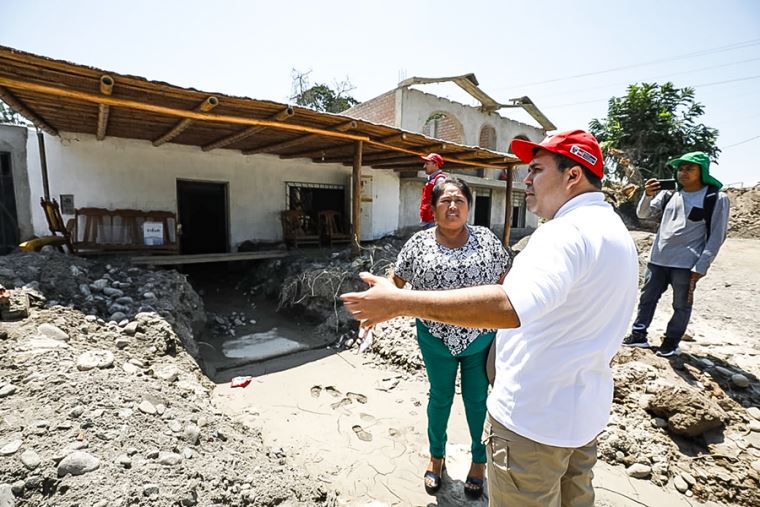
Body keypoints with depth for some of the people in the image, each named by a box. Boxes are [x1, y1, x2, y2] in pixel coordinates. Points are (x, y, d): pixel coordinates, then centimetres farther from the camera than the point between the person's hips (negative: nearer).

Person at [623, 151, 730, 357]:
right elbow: (643, 214, 6)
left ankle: (671, 342, 19)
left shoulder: (716, 199, -2)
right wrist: (648, 195, -14)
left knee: (681, 305, 6)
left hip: (686, 264, -4)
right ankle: (638, 335, 20)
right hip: (658, 259, 4)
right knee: (647, 299, 10)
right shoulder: (669, 194, 9)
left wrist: (701, 266, -11)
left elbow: (717, 236, -4)